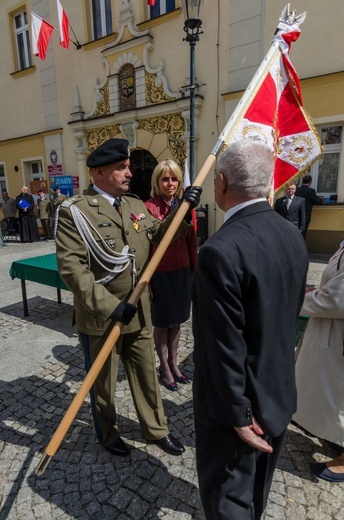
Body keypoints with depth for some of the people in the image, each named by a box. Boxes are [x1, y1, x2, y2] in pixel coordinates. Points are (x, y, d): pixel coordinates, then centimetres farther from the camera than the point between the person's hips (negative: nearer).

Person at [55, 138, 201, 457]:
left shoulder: (136, 204, 6)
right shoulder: (74, 210, -14)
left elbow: (158, 236, 11)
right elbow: (71, 266, -20)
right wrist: (109, 305, -25)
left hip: (139, 313, 5)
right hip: (99, 317, -5)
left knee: (146, 374, 21)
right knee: (102, 381, 19)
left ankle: (155, 429, 44)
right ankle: (106, 433, 46)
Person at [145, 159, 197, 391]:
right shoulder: (149, 207, -12)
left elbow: (191, 241, 7)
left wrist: (195, 271, 6)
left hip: (183, 272, 5)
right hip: (160, 274, -5)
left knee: (177, 321, 19)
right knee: (162, 322, 13)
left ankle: (174, 363, 39)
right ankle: (164, 368, 33)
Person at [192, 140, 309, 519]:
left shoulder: (220, 250, -30)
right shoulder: (293, 236, -5)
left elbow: (227, 345, -27)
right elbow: (290, 314, 4)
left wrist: (238, 415, -14)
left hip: (239, 402, -7)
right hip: (280, 392, 8)